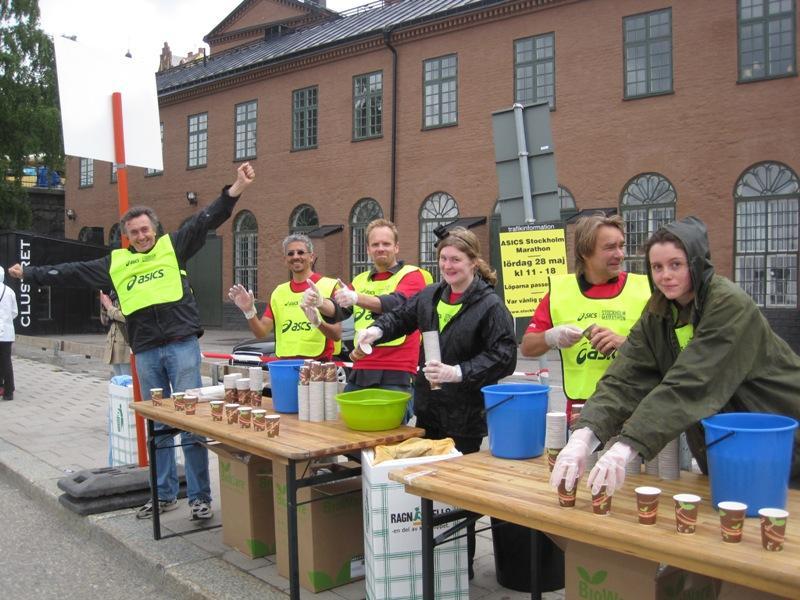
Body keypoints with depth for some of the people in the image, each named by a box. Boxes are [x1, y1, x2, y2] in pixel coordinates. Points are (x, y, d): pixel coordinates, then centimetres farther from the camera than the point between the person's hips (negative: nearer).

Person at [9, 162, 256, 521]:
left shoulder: (173, 246, 7)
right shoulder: (115, 263, 15)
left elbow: (207, 220, -2)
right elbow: (70, 273, 23)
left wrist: (236, 188, -12)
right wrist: (30, 273, 29)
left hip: (182, 346, -4)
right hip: (146, 353, 4)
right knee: (157, 426, 11)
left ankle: (200, 497, 3)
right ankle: (165, 495, 22)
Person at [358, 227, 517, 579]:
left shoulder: (490, 305, -12)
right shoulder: (431, 296, 7)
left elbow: (504, 355, -18)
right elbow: (402, 316, 20)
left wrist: (459, 372, -25)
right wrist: (377, 329, 0)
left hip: (465, 417, -6)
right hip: (428, 409, 7)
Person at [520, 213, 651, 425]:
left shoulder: (643, 288, -1)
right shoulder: (559, 290, 3)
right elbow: (527, 347, 6)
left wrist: (625, 343, -19)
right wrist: (551, 337, -14)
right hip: (581, 410, 1)